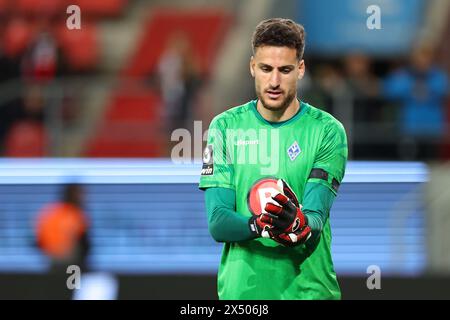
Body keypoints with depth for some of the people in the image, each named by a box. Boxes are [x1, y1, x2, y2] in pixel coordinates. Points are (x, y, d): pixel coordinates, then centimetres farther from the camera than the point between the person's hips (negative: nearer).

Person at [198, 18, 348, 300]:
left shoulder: (328, 131, -4)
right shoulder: (225, 127, 1)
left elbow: (316, 217, -14)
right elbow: (217, 223, -8)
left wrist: (298, 226, -36)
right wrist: (257, 226, -27)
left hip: (309, 288, -1)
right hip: (241, 288, 1)